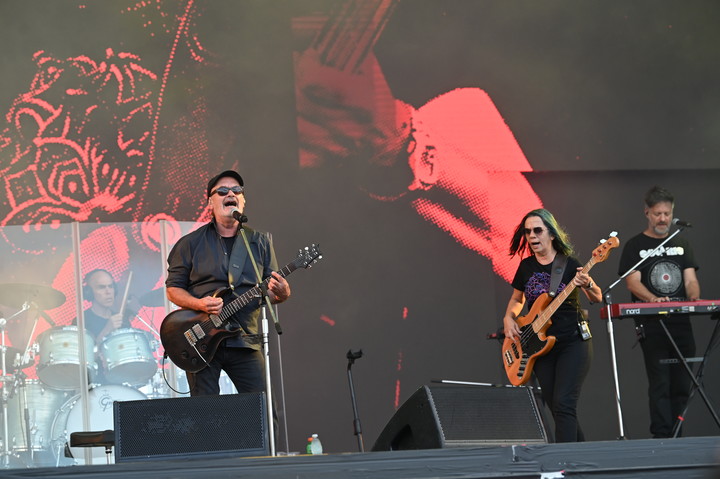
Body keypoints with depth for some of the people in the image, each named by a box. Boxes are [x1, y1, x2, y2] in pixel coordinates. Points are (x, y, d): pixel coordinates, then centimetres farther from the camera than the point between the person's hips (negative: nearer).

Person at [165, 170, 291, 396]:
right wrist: (199, 304, -14)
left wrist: (281, 294, -11)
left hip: (244, 342, 2)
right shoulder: (191, 243, 5)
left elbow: (270, 292, 13)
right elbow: (173, 288, 5)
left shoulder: (260, 242, 12)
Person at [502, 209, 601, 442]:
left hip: (573, 343, -5)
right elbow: (517, 299, 22)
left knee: (563, 404, -17)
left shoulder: (569, 263, -6)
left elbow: (597, 298, -5)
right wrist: (509, 318, 2)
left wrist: (588, 285, -27)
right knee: (555, 408, 6)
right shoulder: (526, 266, 7)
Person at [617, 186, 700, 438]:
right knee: (660, 384, -10)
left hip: (681, 323, 4)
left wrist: (695, 298, -15)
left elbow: (690, 279, 8)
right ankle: (662, 437, -12)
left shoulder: (681, 244, 17)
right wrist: (653, 299, -26)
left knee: (682, 385, 3)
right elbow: (633, 282, -6)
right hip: (651, 325, -4)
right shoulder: (635, 246, 5)